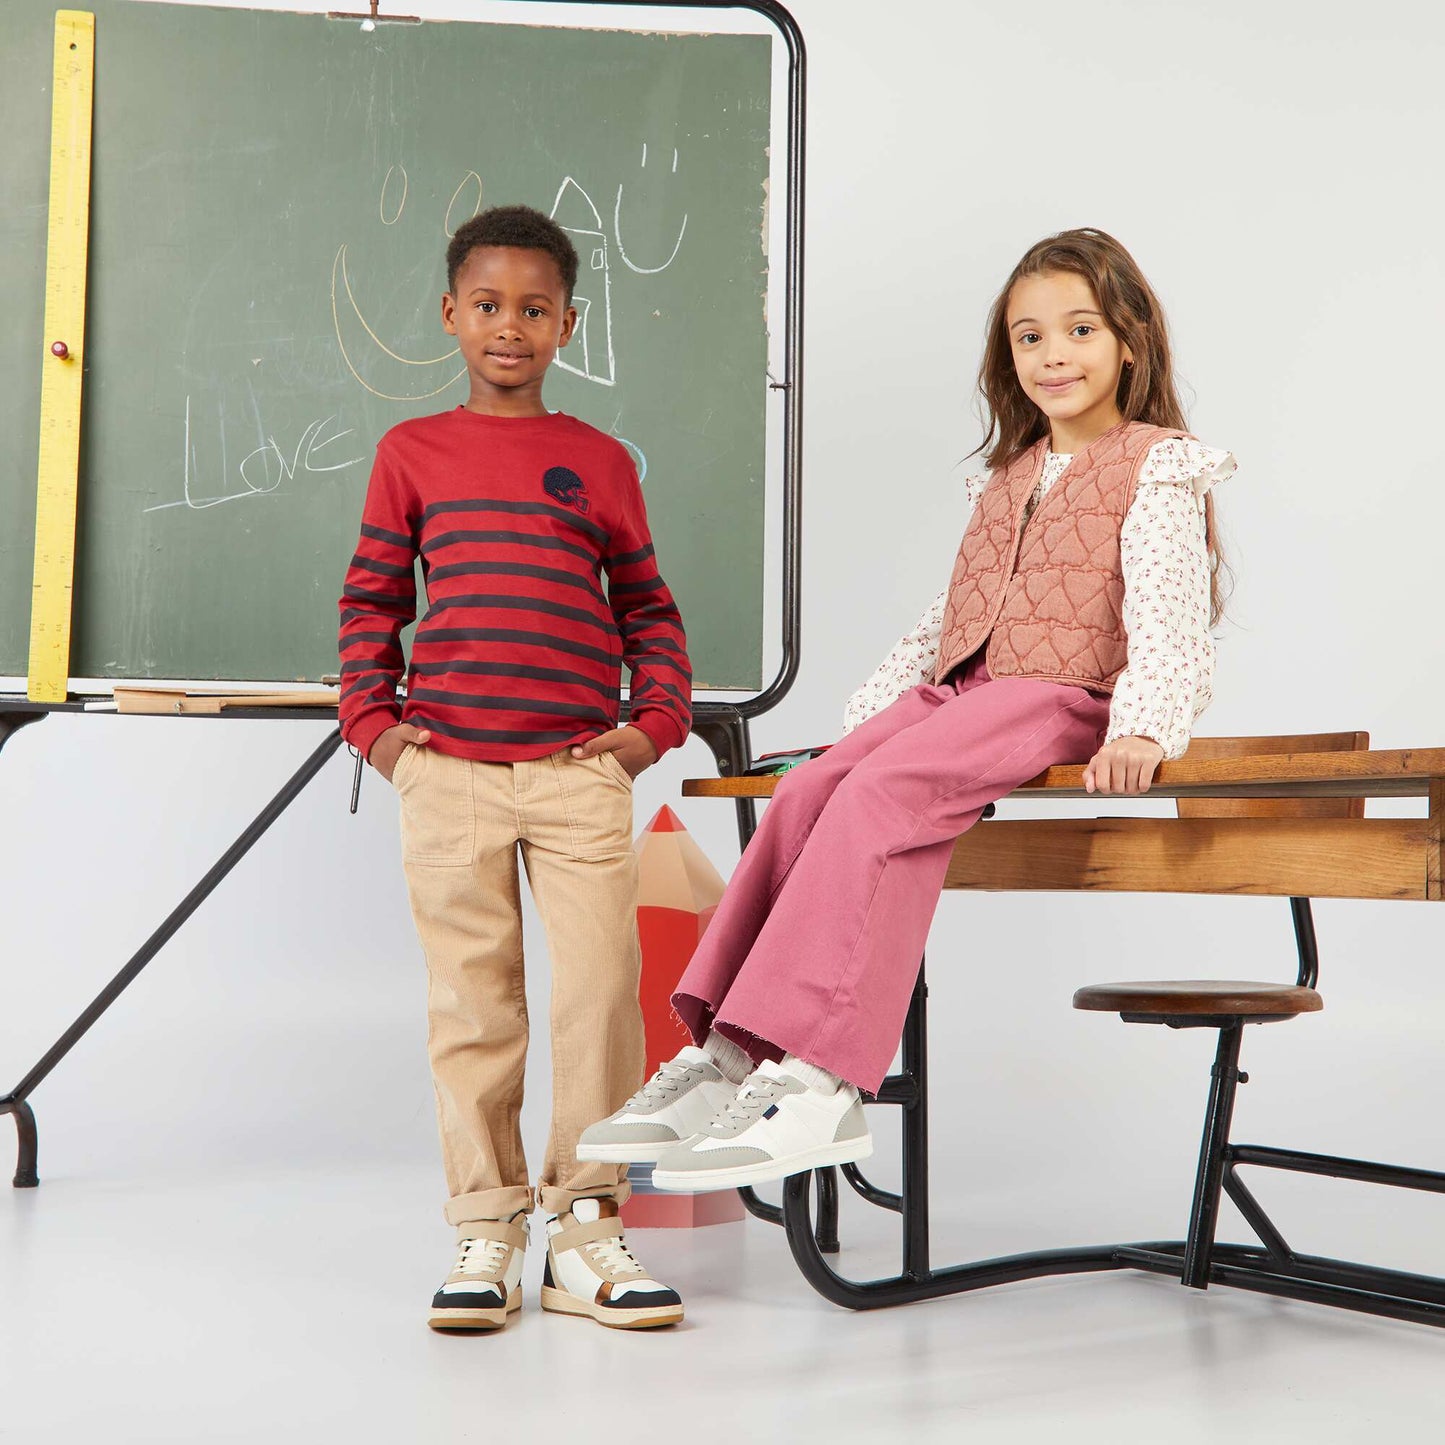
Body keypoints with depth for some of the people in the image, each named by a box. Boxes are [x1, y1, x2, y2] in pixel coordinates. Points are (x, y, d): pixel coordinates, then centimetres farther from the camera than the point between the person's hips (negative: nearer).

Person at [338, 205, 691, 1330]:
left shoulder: (601, 461, 10)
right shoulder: (413, 453, 9)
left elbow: (649, 608, 14)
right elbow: (371, 598, 12)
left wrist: (657, 721, 2)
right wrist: (372, 717, 2)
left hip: (579, 771, 0)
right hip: (447, 771, 0)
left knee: (601, 993, -4)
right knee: (472, 1004, 4)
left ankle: (587, 1226, 9)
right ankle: (486, 1230, 14)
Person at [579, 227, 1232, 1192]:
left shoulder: (1157, 469, 4)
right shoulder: (1009, 477, 27)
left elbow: (1168, 621, -9)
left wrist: (1140, 730, -26)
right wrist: (869, 710, 22)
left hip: (1056, 697, -7)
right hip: (956, 688, 7)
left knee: (877, 797, -31)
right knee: (810, 790, -20)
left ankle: (817, 1079, -38)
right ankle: (728, 1048, -25)